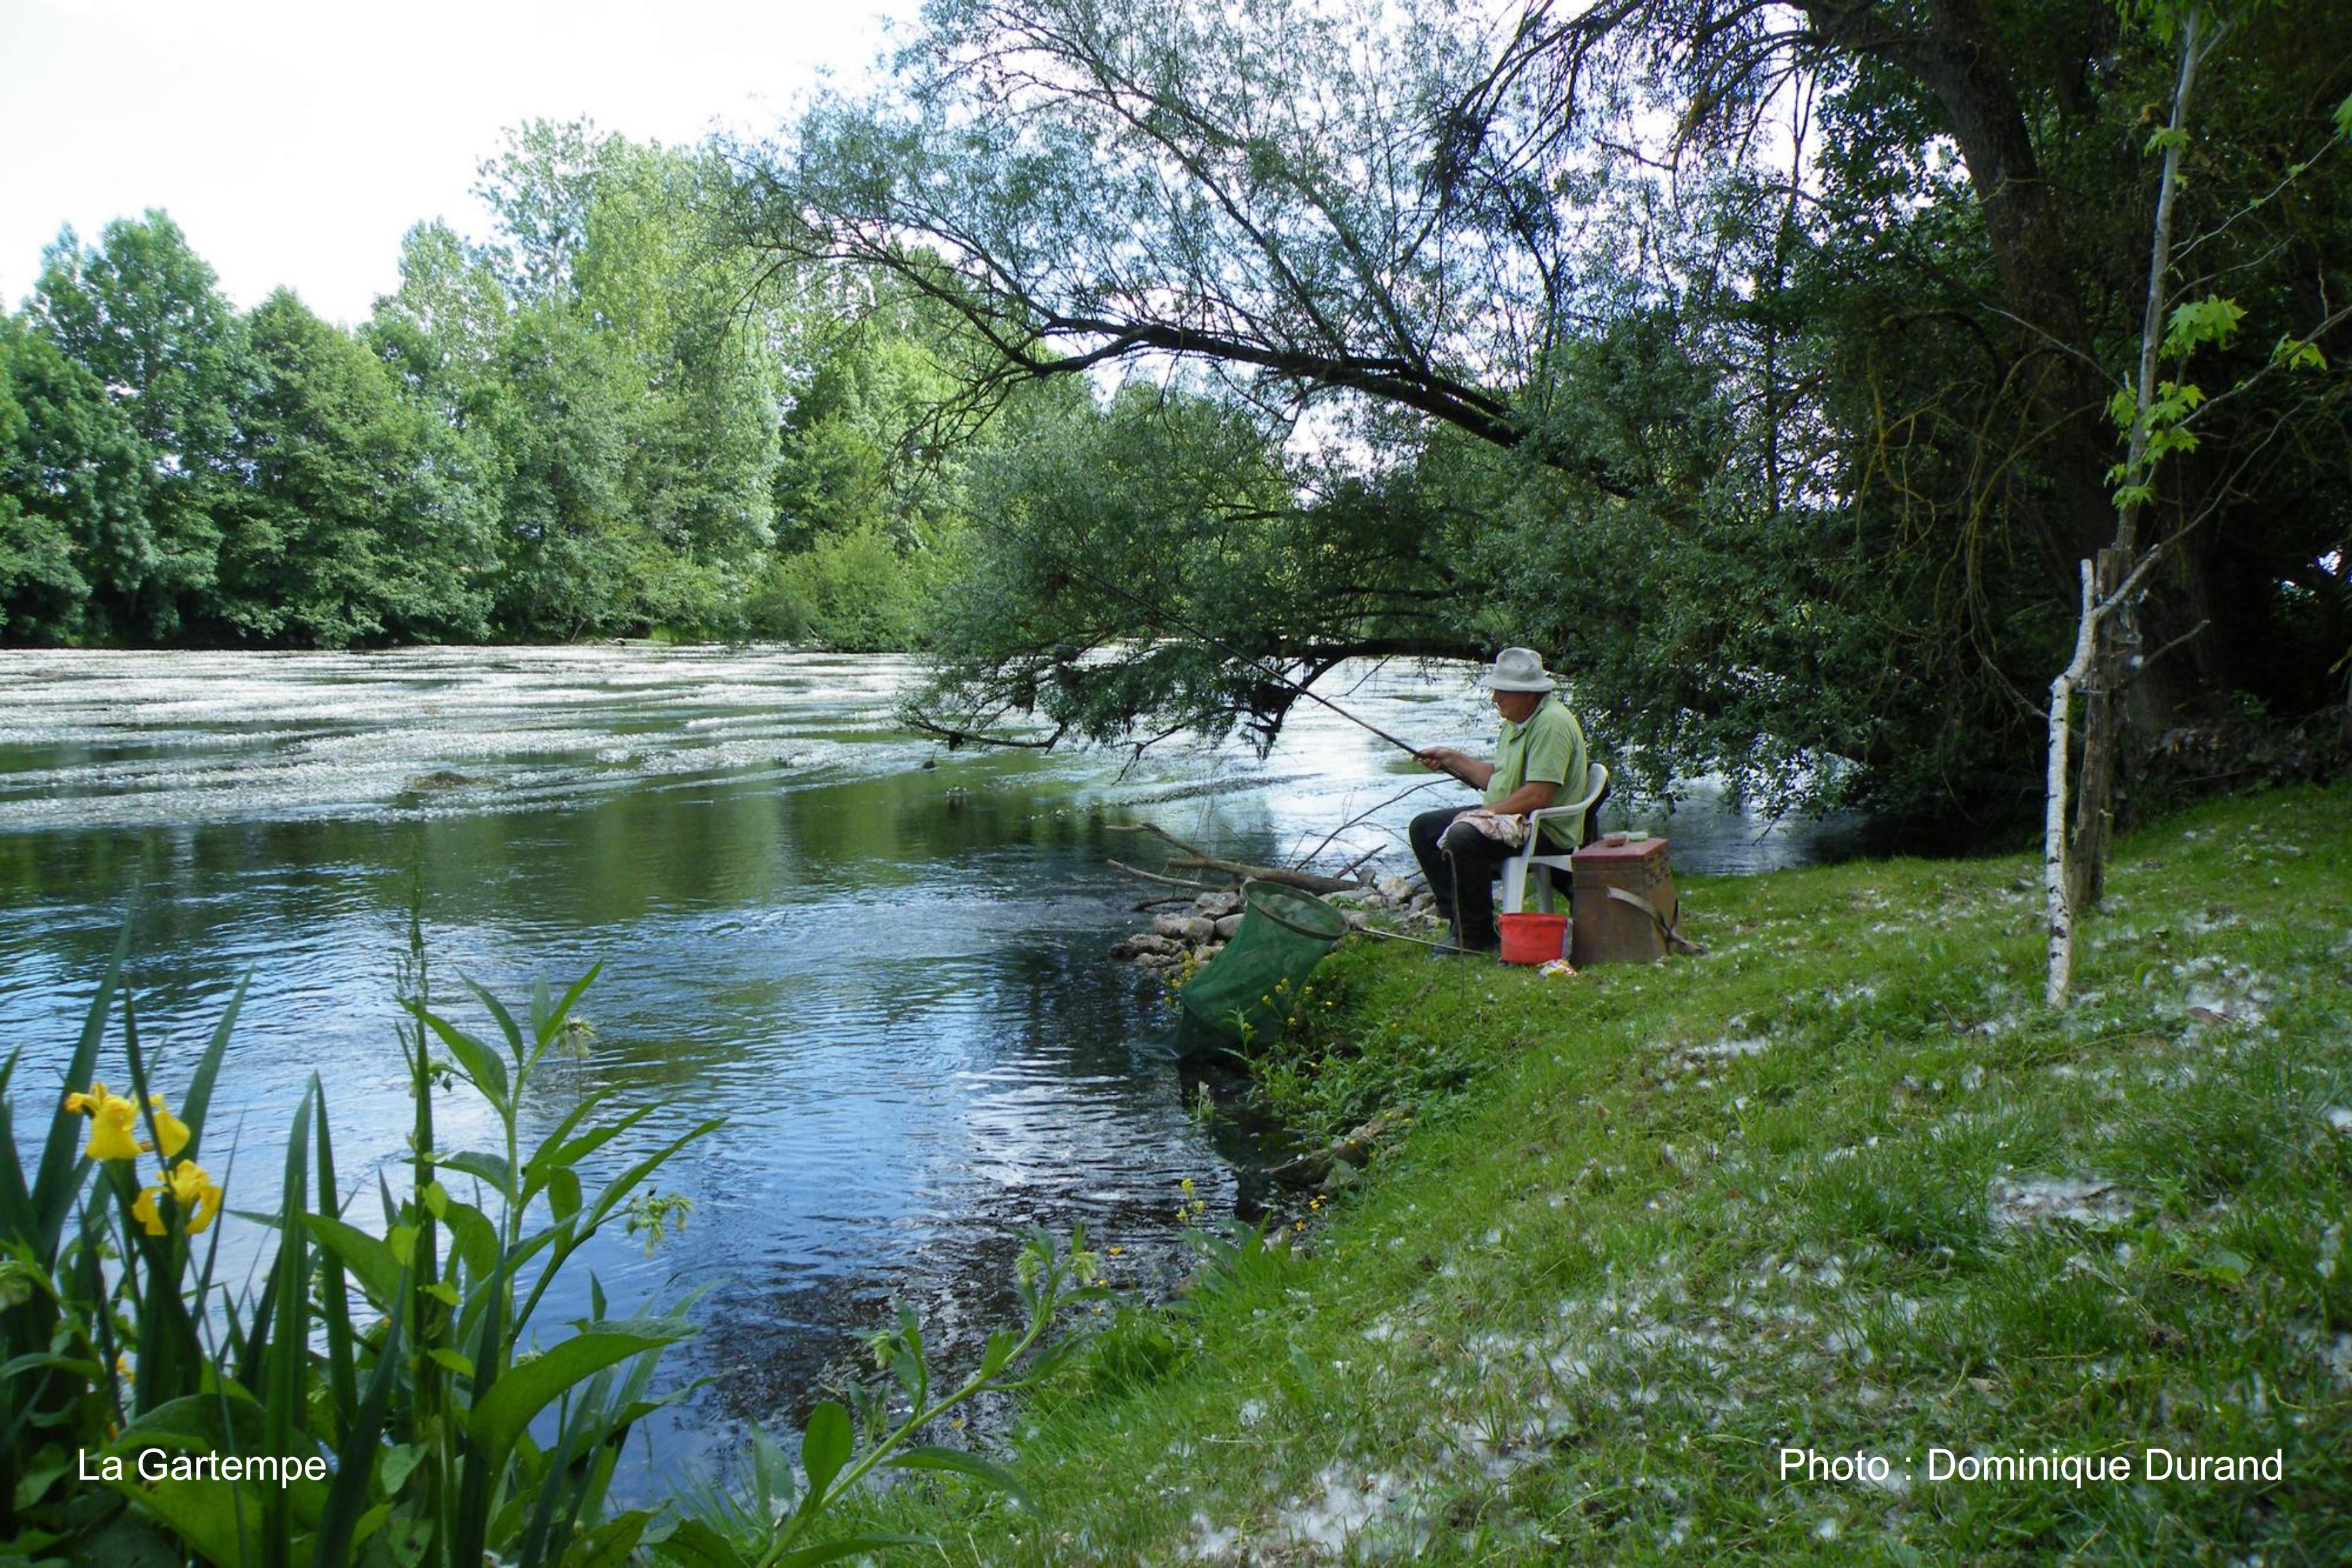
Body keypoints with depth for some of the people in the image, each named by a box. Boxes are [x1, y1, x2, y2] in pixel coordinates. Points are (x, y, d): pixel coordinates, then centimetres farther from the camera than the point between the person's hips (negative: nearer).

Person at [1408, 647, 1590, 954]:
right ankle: (1460, 921, 4)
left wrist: (1486, 812, -18)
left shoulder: (1551, 723, -19)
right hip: (1505, 815, 11)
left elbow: (1538, 796, -25)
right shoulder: (1516, 721, 15)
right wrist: (1453, 759, 13)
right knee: (1424, 828, 6)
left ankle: (1476, 938, -19)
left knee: (1463, 836, -33)